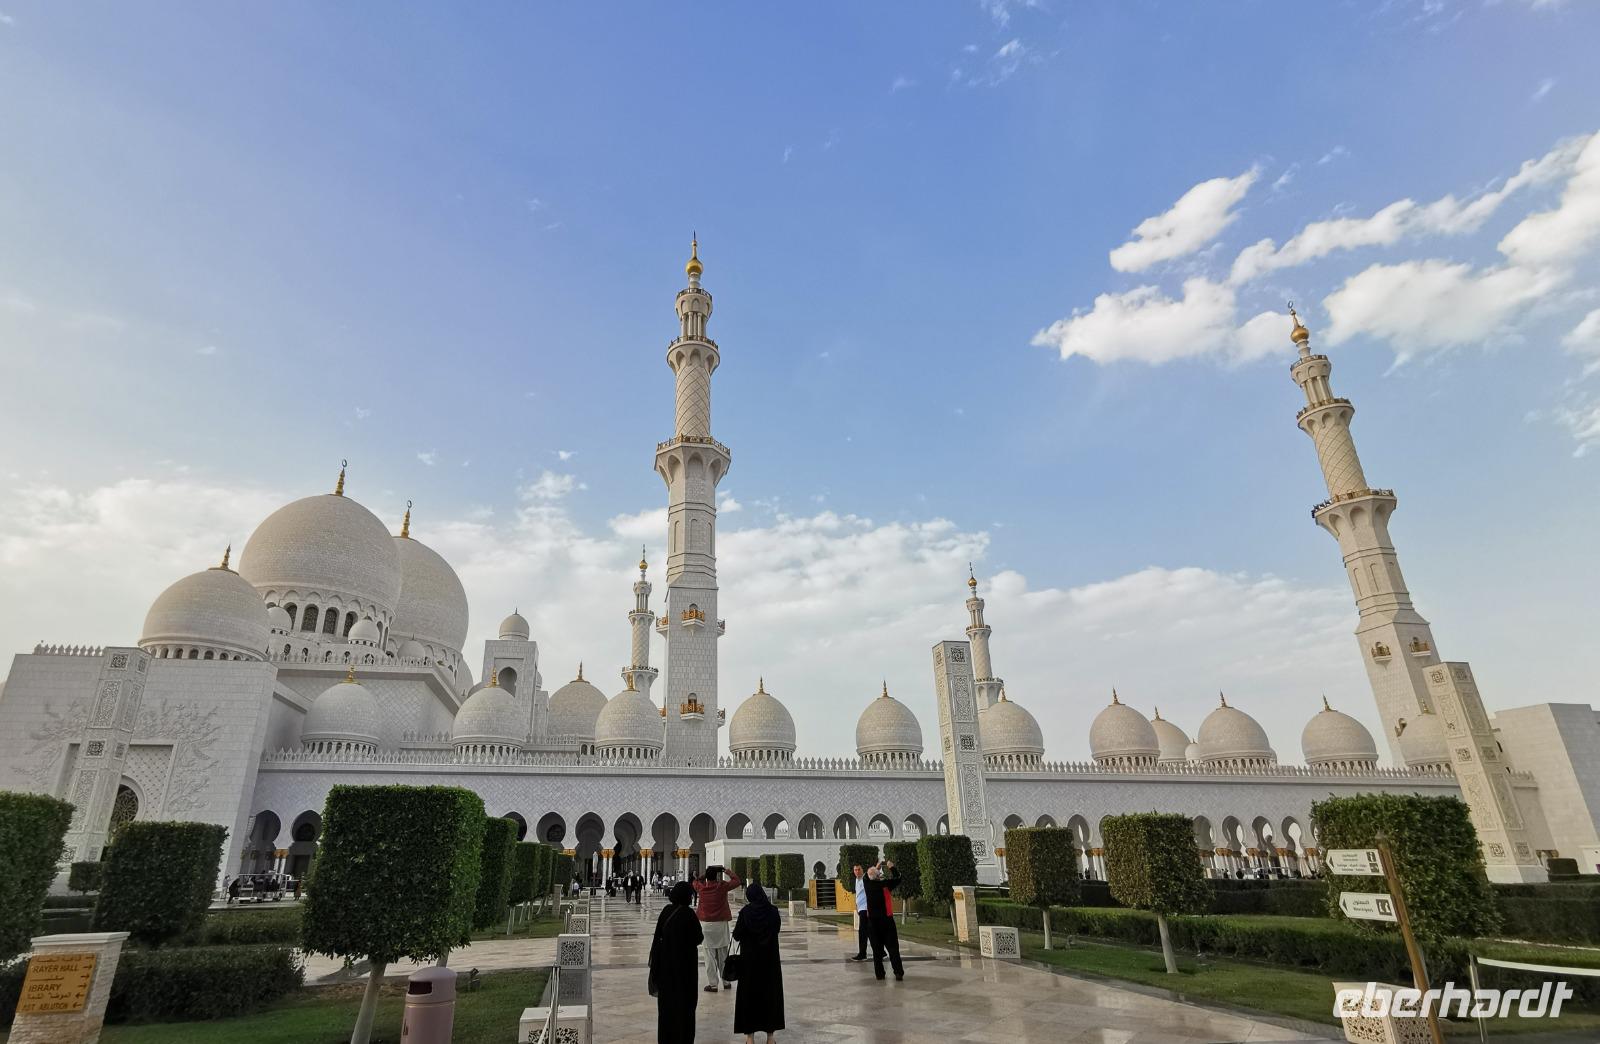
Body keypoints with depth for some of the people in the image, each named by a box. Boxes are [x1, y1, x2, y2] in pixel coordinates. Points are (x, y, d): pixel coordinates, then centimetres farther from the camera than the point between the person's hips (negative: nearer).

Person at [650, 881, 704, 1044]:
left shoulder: (666, 911, -4)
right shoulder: (688, 914, -19)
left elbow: (658, 936, 2)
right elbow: (697, 938, -12)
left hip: (665, 961, 5)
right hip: (685, 962, -5)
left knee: (666, 999, 17)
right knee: (684, 1000, 6)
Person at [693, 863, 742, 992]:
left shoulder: (701, 886, -3)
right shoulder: (722, 886, -8)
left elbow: (694, 883, 20)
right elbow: (737, 881, 5)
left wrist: (705, 875, 19)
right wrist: (728, 871, 14)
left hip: (706, 924, 0)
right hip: (720, 924, 0)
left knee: (710, 955, 4)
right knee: (723, 954, 13)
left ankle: (712, 984, 5)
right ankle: (726, 981, 22)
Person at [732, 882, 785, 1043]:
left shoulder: (746, 912, -14)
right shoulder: (773, 911, -6)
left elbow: (737, 935, -10)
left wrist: (736, 928, 9)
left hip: (750, 958, -2)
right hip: (770, 958, 2)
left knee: (749, 995, 10)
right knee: (770, 993, 13)